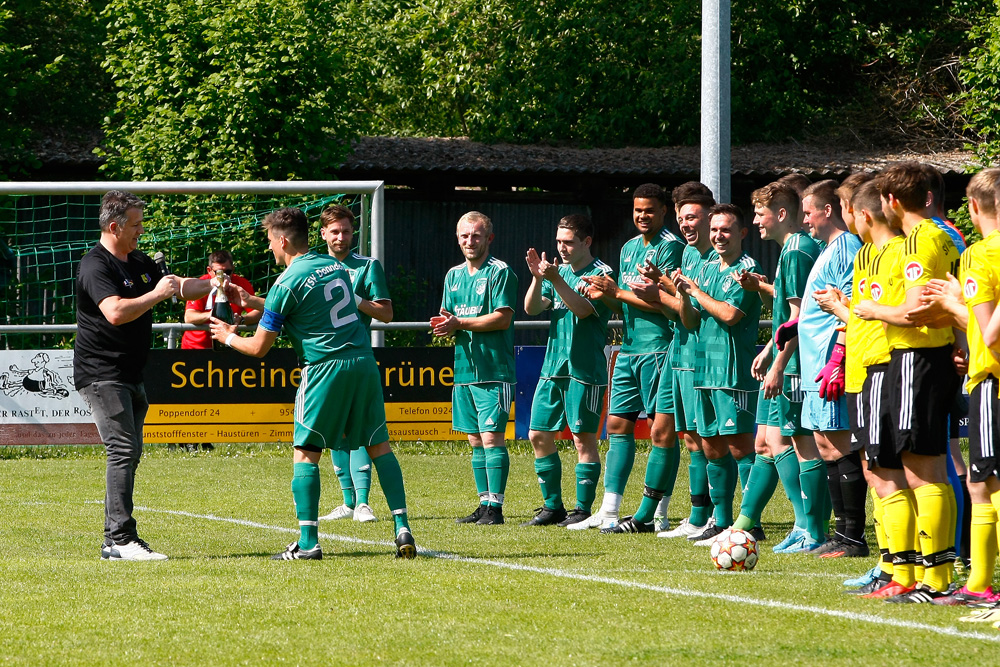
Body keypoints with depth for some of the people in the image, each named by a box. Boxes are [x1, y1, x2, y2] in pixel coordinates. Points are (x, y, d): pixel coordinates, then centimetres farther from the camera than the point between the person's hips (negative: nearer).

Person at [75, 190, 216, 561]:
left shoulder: (139, 263, 15)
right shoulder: (96, 266, -14)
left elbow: (179, 287, 27)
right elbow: (116, 312, -30)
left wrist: (214, 286, 12)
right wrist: (156, 295, -21)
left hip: (130, 374, 10)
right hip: (101, 374, -10)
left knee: (129, 454, 11)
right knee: (123, 450, -17)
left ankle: (114, 541, 16)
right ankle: (121, 539, -21)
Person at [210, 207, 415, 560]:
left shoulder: (287, 283, -7)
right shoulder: (334, 265, 13)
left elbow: (259, 348, -3)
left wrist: (228, 337, 18)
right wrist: (255, 304, 34)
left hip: (325, 368, -6)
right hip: (363, 361, 6)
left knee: (305, 451, 2)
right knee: (379, 445, 10)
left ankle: (308, 542, -3)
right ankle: (402, 528, 0)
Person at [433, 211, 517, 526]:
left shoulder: (500, 272, -6)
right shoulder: (454, 275, 17)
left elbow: (502, 319, -14)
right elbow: (447, 316, 19)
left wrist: (460, 324, -15)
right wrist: (442, 325, -5)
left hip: (494, 371, -7)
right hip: (464, 369, 7)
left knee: (492, 437, -11)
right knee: (475, 440, 9)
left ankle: (495, 507, -11)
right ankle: (484, 504, 14)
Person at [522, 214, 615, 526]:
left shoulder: (601, 274, -6)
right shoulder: (559, 270, 13)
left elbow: (582, 309, -20)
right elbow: (531, 308, 4)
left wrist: (556, 279, -27)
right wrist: (537, 278, -12)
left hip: (585, 369, -7)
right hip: (553, 367, 7)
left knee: (583, 438, -4)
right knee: (539, 435, 6)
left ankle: (583, 509, 1)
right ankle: (552, 506, 14)